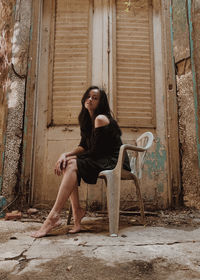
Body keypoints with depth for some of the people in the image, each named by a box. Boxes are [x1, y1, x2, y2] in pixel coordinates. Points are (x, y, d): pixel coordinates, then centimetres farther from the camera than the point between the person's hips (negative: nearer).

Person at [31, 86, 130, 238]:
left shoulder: (101, 119, -16)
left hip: (114, 163, -9)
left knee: (72, 165, -24)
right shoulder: (87, 120, 13)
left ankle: (54, 216, -26)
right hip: (100, 161, 9)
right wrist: (66, 154, -8)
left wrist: (71, 157, -9)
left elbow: (95, 152, -17)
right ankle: (77, 211, -10)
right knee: (66, 164, -8)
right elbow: (83, 146, 9)